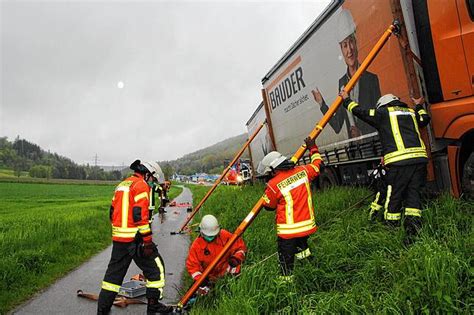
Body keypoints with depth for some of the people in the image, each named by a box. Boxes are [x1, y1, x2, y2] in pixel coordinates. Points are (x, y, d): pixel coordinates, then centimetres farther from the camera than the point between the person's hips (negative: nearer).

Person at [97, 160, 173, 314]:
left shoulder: (121, 185, 17)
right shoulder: (141, 185, -10)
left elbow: (113, 212, 20)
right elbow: (140, 215, -19)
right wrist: (147, 241, -16)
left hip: (118, 238, 8)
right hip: (135, 238, -8)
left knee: (114, 271, 17)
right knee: (156, 267, 5)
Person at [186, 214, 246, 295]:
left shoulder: (225, 236, -16)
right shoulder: (196, 246, -17)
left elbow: (240, 247, -6)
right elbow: (192, 265, -12)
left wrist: (236, 258, -25)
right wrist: (199, 279, -26)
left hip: (226, 270, 1)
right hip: (208, 277, -1)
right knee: (202, 292, -17)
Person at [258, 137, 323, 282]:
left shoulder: (273, 185, -16)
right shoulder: (302, 171, -2)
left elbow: (268, 206, -1)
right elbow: (317, 165, 18)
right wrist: (313, 148, 32)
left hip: (288, 230, -5)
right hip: (307, 225, 5)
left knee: (286, 258, 10)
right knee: (301, 244, 31)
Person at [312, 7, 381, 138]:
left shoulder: (371, 78, -2)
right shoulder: (341, 82, 10)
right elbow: (337, 126, 10)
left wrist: (361, 133, -14)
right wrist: (322, 104, 2)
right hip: (353, 142, 3)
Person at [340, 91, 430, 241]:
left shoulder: (383, 113, 11)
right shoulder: (411, 112, 26)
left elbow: (359, 111, 16)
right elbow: (425, 120, 45)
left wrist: (347, 99, 32)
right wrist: (419, 107, 62)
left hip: (398, 161, -5)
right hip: (419, 158, 5)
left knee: (394, 197, 4)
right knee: (413, 193, 8)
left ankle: (392, 231, 12)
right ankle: (413, 230, -4)